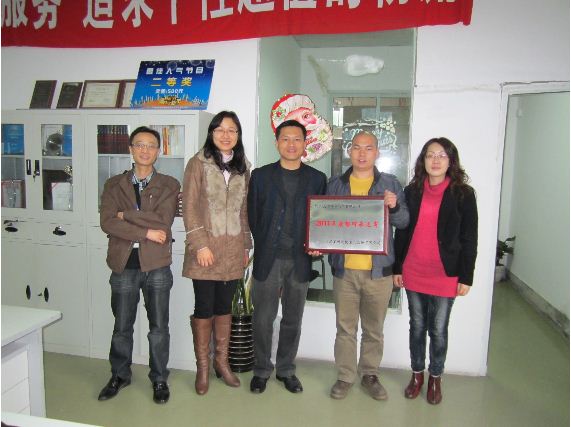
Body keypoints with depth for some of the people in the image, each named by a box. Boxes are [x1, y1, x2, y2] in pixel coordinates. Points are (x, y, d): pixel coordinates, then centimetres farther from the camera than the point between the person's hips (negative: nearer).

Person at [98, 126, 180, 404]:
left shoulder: (169, 186, 1)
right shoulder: (114, 185, 6)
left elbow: (163, 222, -14)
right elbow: (107, 223, -8)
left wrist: (127, 215, -12)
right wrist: (146, 231, -15)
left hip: (157, 266, -1)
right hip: (124, 264, 2)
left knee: (159, 327, 9)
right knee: (122, 327, 15)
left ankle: (159, 379, 26)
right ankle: (120, 376, 35)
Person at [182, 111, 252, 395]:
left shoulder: (242, 167, 12)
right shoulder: (198, 163, -2)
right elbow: (189, 207, -7)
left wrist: (246, 246, 11)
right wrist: (200, 244, -14)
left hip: (233, 250, 4)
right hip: (206, 248, -4)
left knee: (225, 307, 12)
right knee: (204, 308, 3)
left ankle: (222, 361, 26)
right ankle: (202, 367, 19)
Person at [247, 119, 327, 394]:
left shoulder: (317, 179, 7)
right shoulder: (261, 176, 5)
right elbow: (252, 216, 5)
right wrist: (263, 246, 1)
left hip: (300, 261, 1)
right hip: (267, 259, -1)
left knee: (292, 320, 13)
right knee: (263, 319, 6)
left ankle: (286, 369, 30)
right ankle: (261, 370, 25)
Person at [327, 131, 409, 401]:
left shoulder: (390, 184, 3)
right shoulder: (335, 184, 6)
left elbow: (404, 222, 1)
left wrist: (394, 207, -18)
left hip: (378, 269, 0)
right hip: (344, 268, 1)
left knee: (374, 329, 13)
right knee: (345, 328, 10)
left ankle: (370, 374, 31)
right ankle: (345, 376, 25)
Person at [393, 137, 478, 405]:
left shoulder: (463, 194, -4)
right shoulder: (412, 191, 4)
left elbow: (469, 239, -3)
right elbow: (401, 232, 7)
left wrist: (466, 277, -6)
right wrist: (397, 268, 5)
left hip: (445, 275, -2)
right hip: (413, 272, 3)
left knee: (438, 329, 9)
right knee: (417, 326, 14)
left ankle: (435, 378, 28)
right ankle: (417, 374, 31)